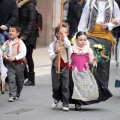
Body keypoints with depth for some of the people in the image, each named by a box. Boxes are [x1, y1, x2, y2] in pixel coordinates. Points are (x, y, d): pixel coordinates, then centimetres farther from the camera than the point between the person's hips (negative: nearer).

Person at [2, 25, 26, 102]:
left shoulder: (20, 43, -8)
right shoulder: (7, 43, 5)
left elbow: (23, 53, -16)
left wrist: (15, 58, -26)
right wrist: (5, 56, -15)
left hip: (18, 64, -1)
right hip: (9, 64, 1)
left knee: (20, 80, 13)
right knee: (11, 79, -12)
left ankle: (17, 94, 31)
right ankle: (12, 95, -16)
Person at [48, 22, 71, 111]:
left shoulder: (66, 42, 1)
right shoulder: (53, 44, 1)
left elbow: (68, 46, -25)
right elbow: (51, 57, -7)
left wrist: (64, 36, -26)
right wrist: (56, 52, -26)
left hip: (65, 67, -1)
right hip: (55, 67, 1)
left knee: (65, 86, -4)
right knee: (56, 86, 8)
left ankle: (65, 104, 2)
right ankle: (56, 99, 35)